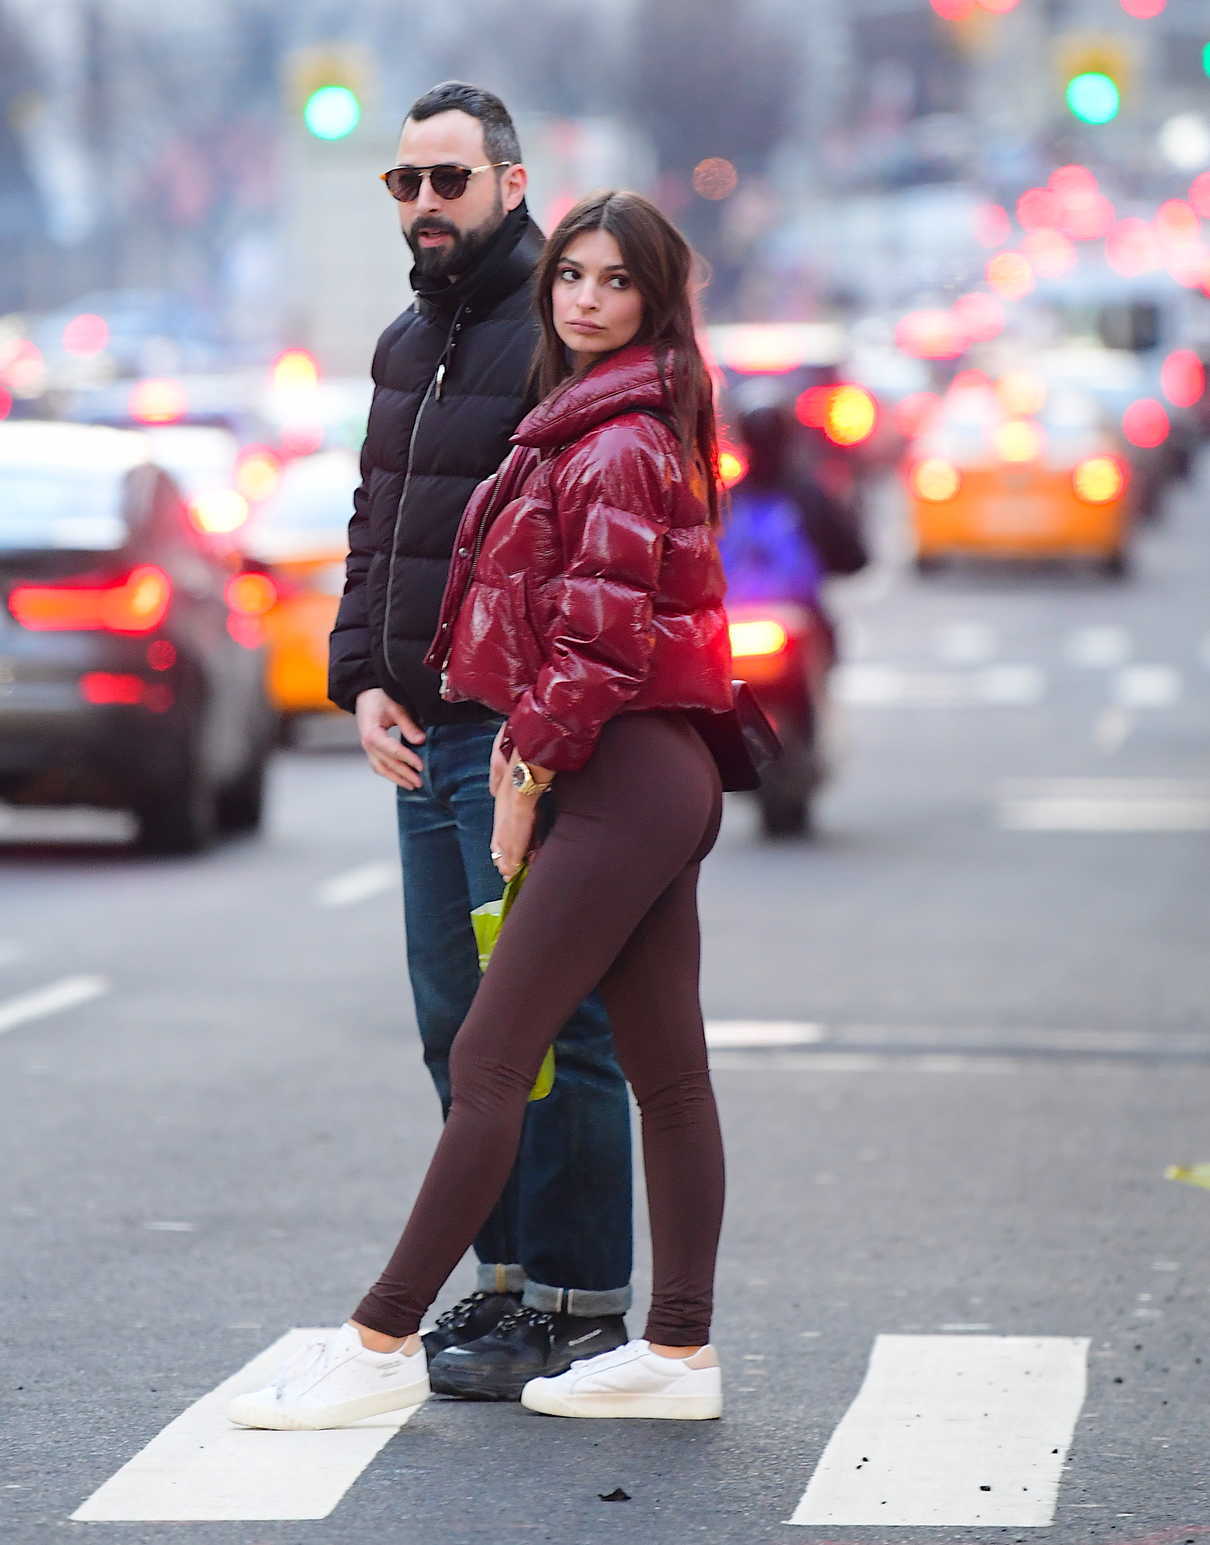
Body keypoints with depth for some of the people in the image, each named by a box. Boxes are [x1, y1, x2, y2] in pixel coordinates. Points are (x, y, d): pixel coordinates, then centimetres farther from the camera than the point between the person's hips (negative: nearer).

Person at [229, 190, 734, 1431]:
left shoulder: (616, 447, -14)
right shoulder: (590, 427, 17)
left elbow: (601, 643, -18)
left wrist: (526, 780, -11)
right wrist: (528, 738, 9)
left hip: (619, 785, -10)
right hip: (662, 778, 10)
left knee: (487, 1059, -8)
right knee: (665, 1071, 8)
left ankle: (381, 1343, -5)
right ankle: (680, 1351, 11)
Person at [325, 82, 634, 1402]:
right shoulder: (408, 343, 17)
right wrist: (361, 678, 7)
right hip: (425, 743, 9)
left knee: (547, 1026, -5)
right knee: (459, 1027, 12)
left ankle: (577, 1300, 0)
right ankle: (510, 1275, 21)